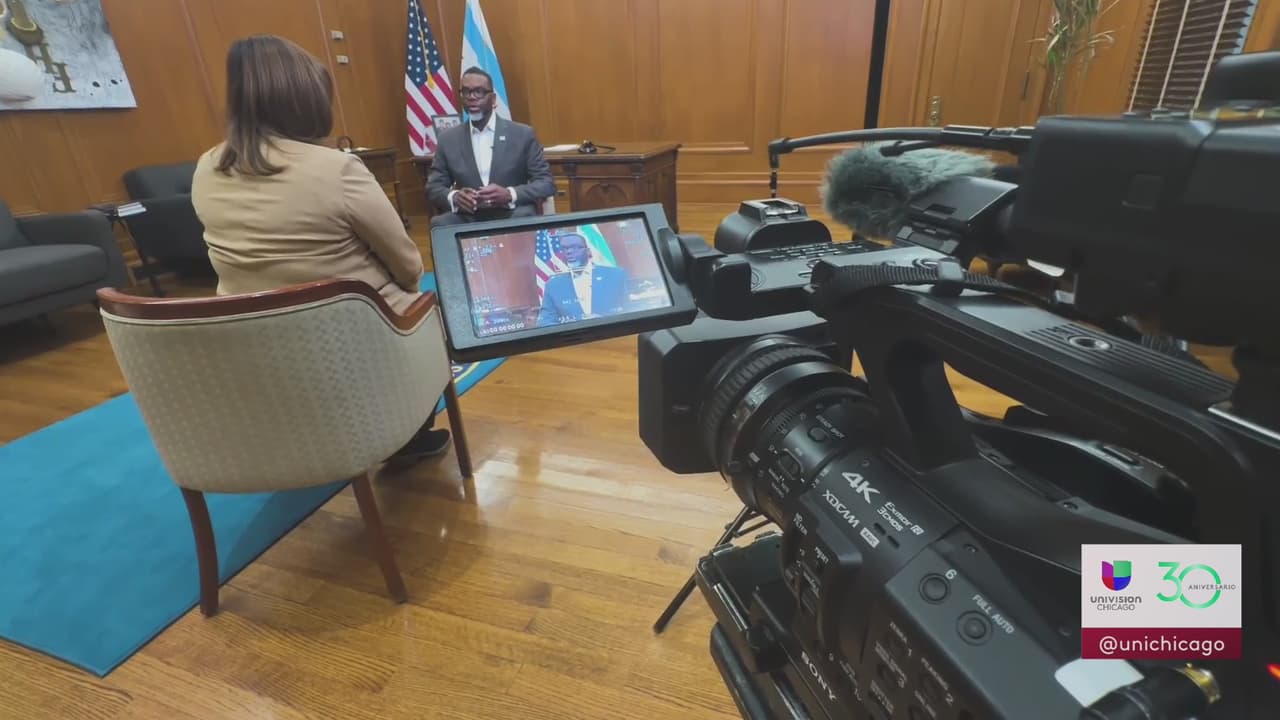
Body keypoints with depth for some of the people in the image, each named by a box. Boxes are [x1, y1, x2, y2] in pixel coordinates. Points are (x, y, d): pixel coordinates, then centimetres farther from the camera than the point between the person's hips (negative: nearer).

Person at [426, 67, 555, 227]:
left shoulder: (523, 134, 3)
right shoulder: (447, 139, 9)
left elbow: (547, 183, -1)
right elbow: (433, 187, 10)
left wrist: (509, 194, -20)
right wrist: (454, 197, -15)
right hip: (467, 220, 1)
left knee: (524, 216, -34)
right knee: (439, 223, -30)